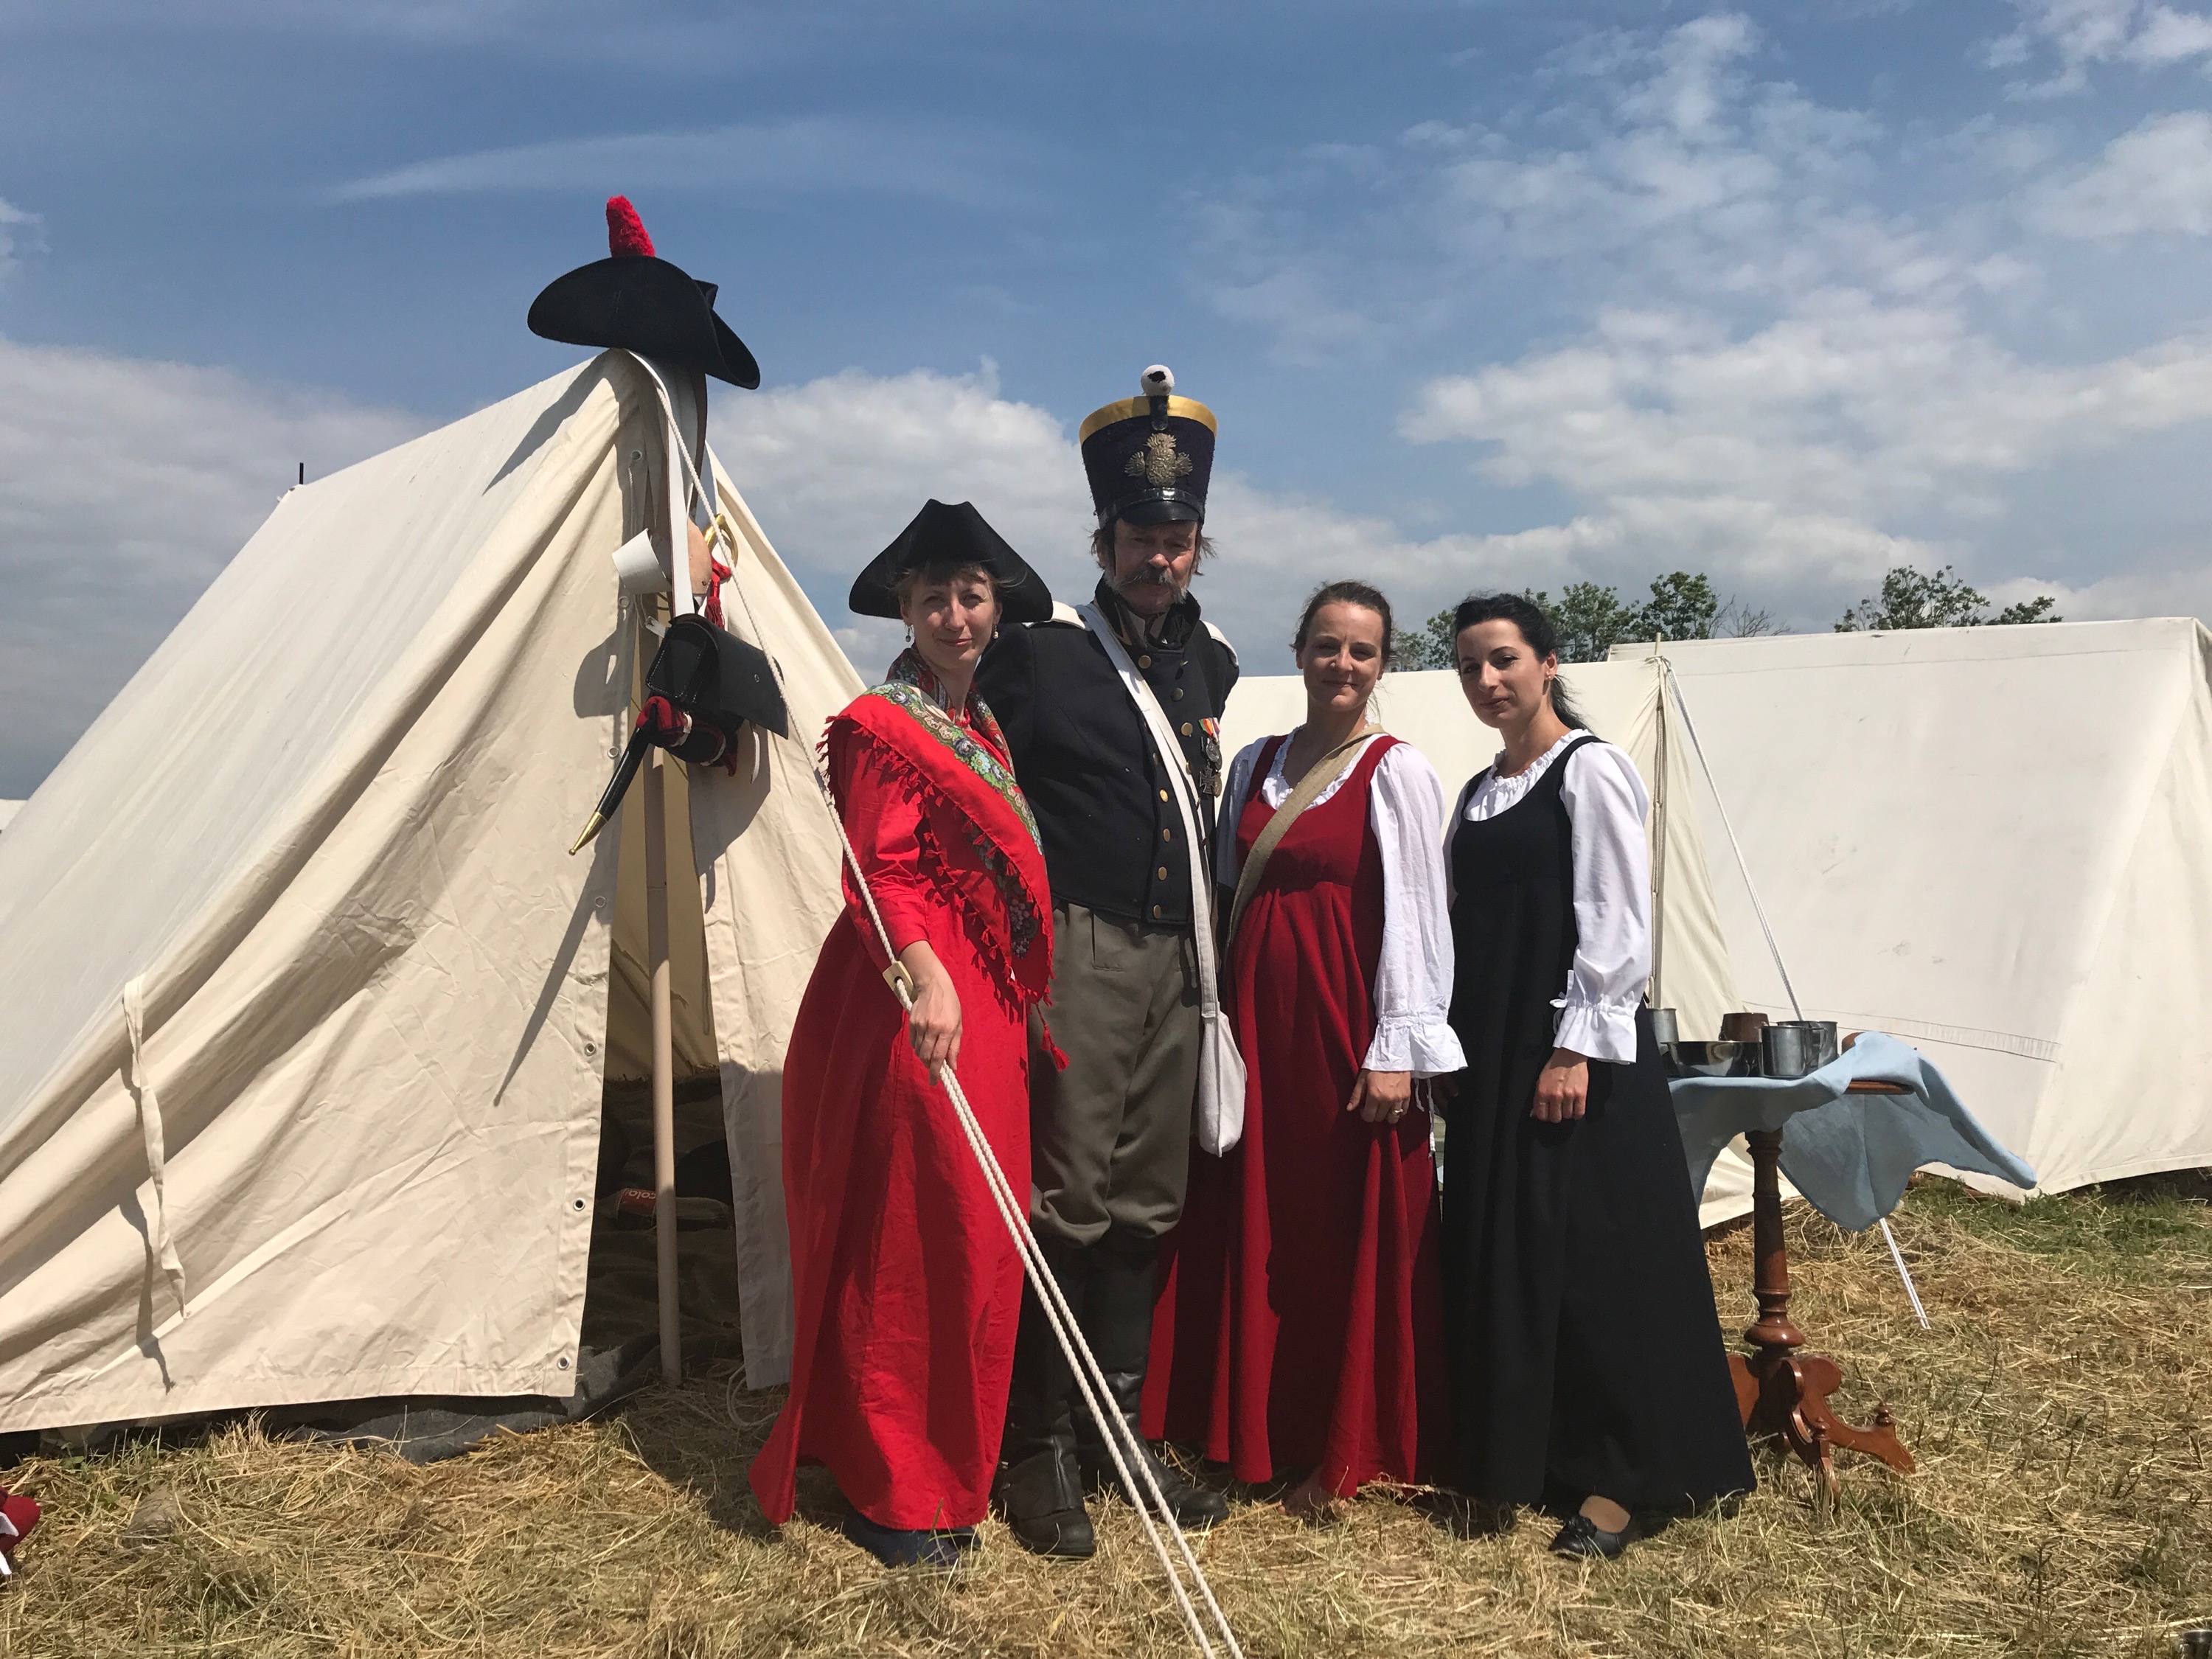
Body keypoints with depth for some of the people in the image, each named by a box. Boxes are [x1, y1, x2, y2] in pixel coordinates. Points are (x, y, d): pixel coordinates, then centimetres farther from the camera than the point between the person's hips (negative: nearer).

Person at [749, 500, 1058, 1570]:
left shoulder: (981, 723, 17)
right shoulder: (887, 726, -11)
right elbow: (880, 870, -20)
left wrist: (1014, 997, 20)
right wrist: (926, 975, -32)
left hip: (986, 1006, 9)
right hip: (918, 1009, -9)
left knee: (973, 1240, 16)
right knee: (908, 1247, -1)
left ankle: (953, 1462, 32)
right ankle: (891, 1494, 14)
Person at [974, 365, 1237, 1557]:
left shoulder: (1211, 661, 14)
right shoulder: (1039, 654, -4)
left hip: (1177, 956, 6)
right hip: (1080, 952, -6)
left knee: (1146, 1201, 11)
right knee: (1068, 1200, -3)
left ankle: (1119, 1425, 24)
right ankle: (1040, 1446, 11)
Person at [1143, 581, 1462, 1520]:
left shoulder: (1396, 772, -4)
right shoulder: (1256, 765, 12)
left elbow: (1415, 914, -8)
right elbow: (1229, 895, 13)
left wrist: (1399, 1047, -13)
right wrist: (1220, 1013, 7)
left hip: (1345, 1025, -5)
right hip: (1256, 1019, 5)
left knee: (1351, 1239, 4)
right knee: (1255, 1227, 10)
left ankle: (1343, 1454, 18)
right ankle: (1260, 1432, 25)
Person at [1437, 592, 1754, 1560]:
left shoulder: (1591, 771, -6)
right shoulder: (1477, 793, 15)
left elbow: (1616, 925, -13)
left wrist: (1577, 1049, -18)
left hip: (1571, 1049, -7)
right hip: (1487, 1051, 8)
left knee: (1590, 1257, -2)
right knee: (1492, 1255, 11)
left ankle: (1615, 1479, 11)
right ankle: (1512, 1457, 25)